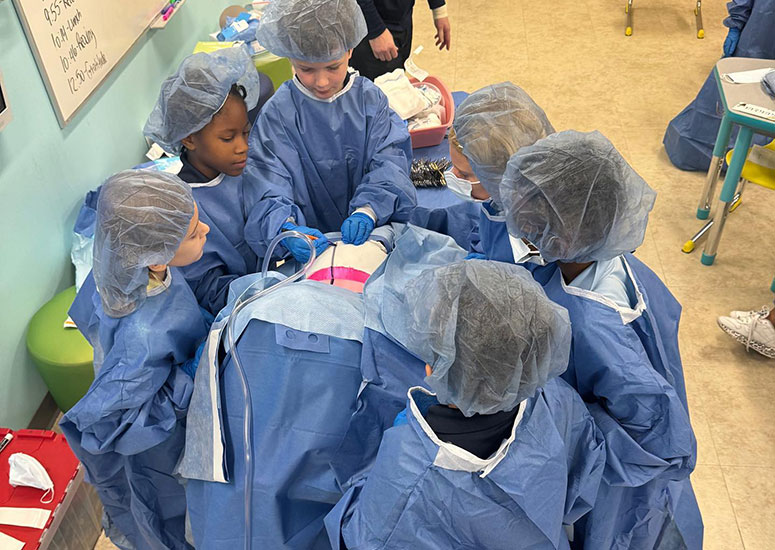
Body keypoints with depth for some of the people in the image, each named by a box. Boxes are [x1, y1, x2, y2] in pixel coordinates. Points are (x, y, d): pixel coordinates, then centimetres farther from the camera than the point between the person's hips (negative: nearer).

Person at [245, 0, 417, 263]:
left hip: (376, 228, 0)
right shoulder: (277, 113, -6)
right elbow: (270, 186, -13)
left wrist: (367, 211, -28)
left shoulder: (369, 98, 0)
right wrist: (287, 229, -35)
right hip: (313, 239, 1)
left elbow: (389, 161, -8)